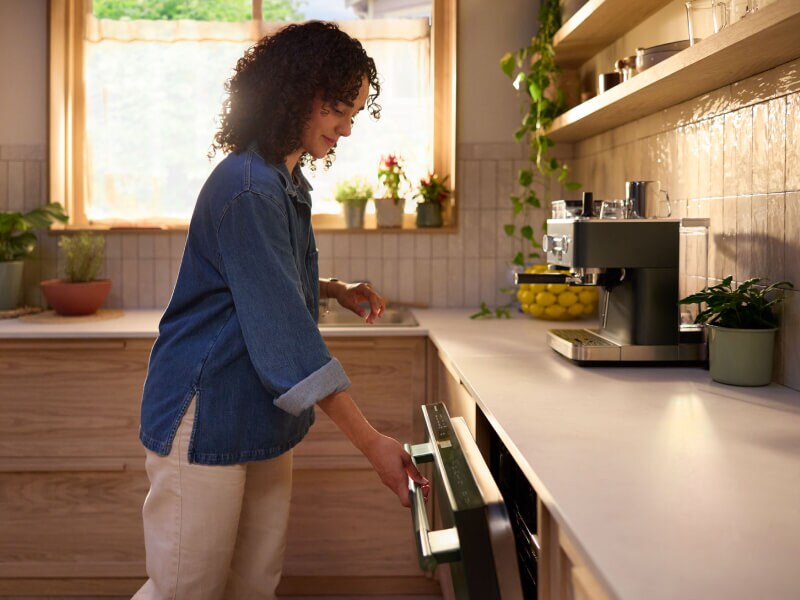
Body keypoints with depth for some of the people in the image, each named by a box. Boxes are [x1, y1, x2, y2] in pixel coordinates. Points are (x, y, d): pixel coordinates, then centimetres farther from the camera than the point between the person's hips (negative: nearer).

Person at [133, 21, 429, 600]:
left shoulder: (288, 182, 12)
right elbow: (286, 331, -24)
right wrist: (372, 442, -24)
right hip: (207, 419, -9)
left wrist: (335, 289, 6)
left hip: (261, 417, 9)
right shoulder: (248, 188, -20)